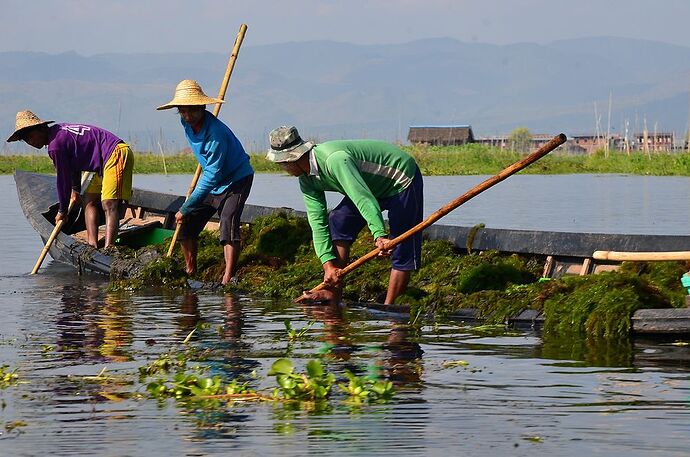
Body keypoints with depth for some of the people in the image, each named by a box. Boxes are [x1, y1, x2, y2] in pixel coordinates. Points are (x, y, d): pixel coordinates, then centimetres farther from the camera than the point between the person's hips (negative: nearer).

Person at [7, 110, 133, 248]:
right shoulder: (57, 131, 16)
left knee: (109, 205, -20)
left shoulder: (56, 145, -15)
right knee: (89, 200, 13)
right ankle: (93, 246, 6)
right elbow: (74, 165, 31)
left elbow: (63, 180, -8)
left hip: (117, 154, -11)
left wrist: (62, 211, 4)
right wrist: (76, 189, 43)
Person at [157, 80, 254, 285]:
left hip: (237, 179, -8)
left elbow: (212, 175, -32)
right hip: (212, 182, 8)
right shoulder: (186, 123, -8)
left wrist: (186, 208, -29)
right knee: (187, 224, 4)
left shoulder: (215, 133, -33)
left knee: (228, 221, -26)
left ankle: (227, 279, -32)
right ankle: (190, 273, 19)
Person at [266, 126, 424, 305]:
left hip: (403, 180, -9)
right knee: (337, 222, 0)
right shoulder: (306, 180, -6)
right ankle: (333, 292, 1)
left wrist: (379, 235, -54)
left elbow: (363, 198, -45)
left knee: (402, 250, -12)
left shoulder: (334, 159, -36)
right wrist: (328, 264, -16)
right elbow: (318, 222, -7)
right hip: (375, 186, 9)